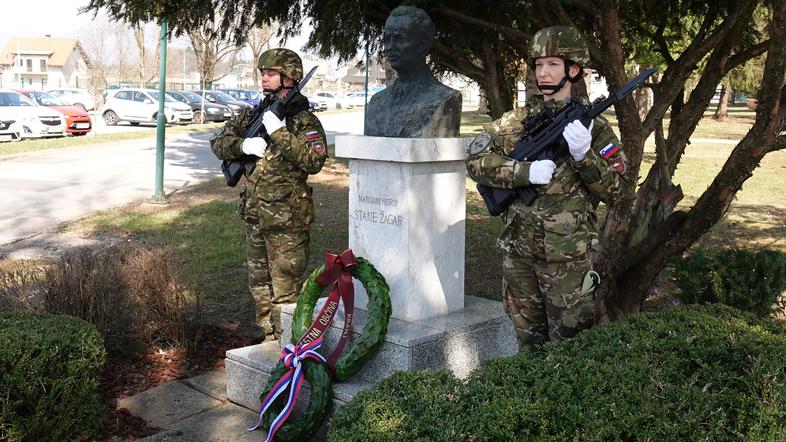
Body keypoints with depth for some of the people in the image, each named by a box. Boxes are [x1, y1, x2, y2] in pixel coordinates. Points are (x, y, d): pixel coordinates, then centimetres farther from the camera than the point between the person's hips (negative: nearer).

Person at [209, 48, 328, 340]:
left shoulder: (304, 121, -8)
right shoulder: (254, 115, 11)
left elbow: (313, 162, -22)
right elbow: (219, 143, 7)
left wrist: (279, 133, -24)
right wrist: (243, 144, -13)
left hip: (286, 220, -7)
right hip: (255, 217, 7)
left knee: (285, 291, -4)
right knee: (259, 286, 17)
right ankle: (269, 338, 30)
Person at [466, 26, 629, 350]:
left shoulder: (592, 125, -2)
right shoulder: (517, 122, 6)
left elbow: (615, 188, -6)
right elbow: (475, 161, -4)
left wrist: (583, 154, -22)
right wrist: (523, 171, -18)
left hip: (568, 257, -3)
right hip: (518, 252, 3)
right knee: (528, 341, 16)